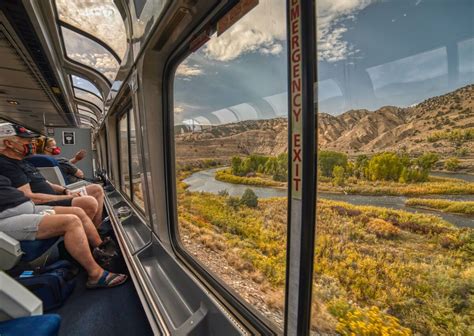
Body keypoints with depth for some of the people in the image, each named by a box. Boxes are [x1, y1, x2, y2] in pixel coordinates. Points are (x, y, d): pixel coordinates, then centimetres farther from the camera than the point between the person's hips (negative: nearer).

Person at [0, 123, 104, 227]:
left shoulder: (23, 162, 21)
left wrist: (65, 190, 2)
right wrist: (68, 198, -15)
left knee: (97, 189, 3)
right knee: (89, 202, -34)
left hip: (53, 198, 11)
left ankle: (96, 230, -3)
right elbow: (29, 197, -20)